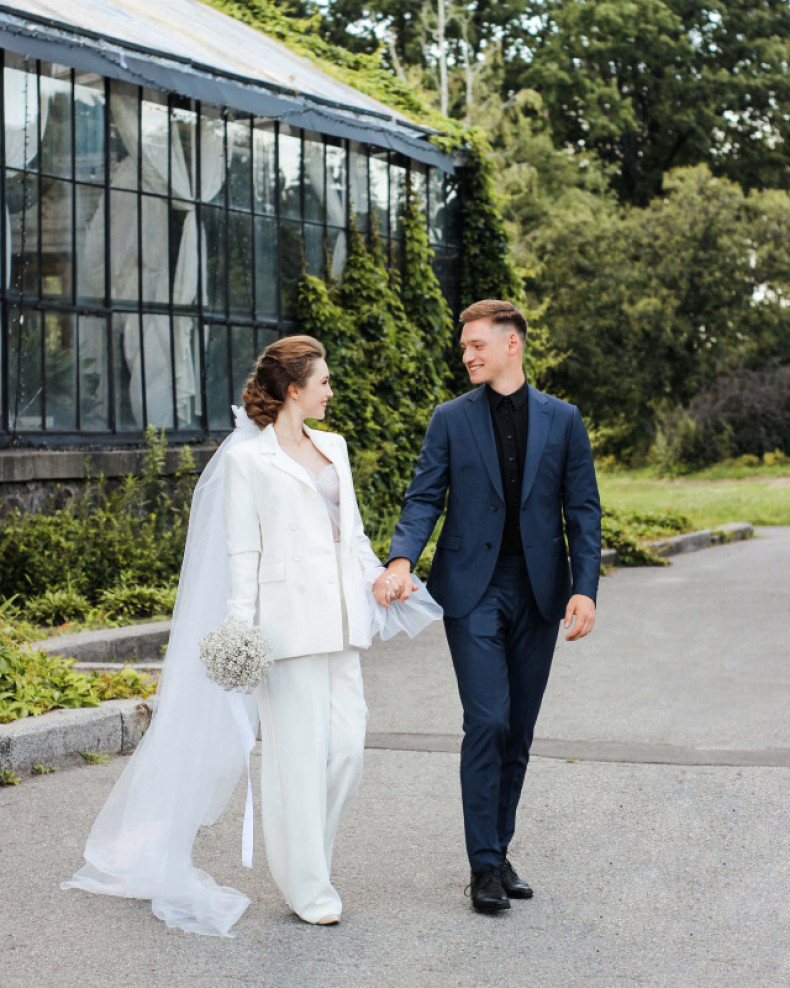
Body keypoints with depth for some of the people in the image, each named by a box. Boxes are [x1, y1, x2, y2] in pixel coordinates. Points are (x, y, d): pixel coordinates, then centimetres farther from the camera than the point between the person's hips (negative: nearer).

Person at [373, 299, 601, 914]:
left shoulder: (561, 420, 7)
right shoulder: (451, 419, 5)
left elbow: (583, 510, 5)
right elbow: (425, 499, 2)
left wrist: (585, 587, -6)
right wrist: (402, 558, -17)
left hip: (538, 590, 2)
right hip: (473, 589, -2)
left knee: (518, 732, 8)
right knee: (487, 723, -10)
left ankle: (500, 851, 20)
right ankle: (485, 864, -2)